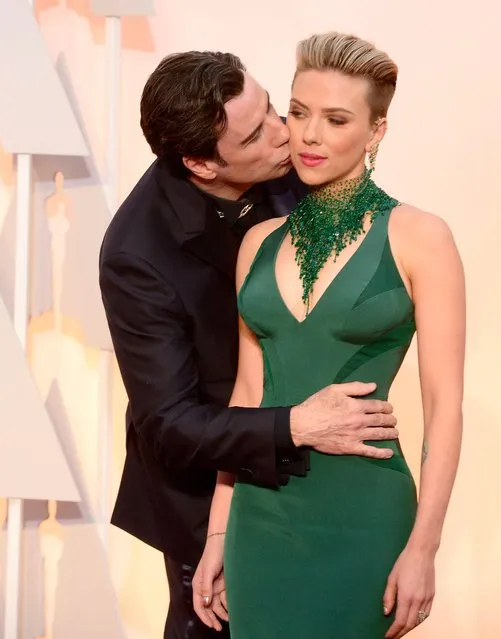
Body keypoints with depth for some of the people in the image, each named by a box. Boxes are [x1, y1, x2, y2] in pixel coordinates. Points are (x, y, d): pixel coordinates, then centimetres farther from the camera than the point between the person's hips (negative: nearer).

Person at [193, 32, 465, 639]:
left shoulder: (418, 237, -7)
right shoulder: (260, 241, 7)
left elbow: (444, 406, -8)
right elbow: (247, 396, 9)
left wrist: (422, 548, -12)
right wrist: (217, 533, 8)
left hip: (363, 525, -4)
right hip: (261, 518, 4)